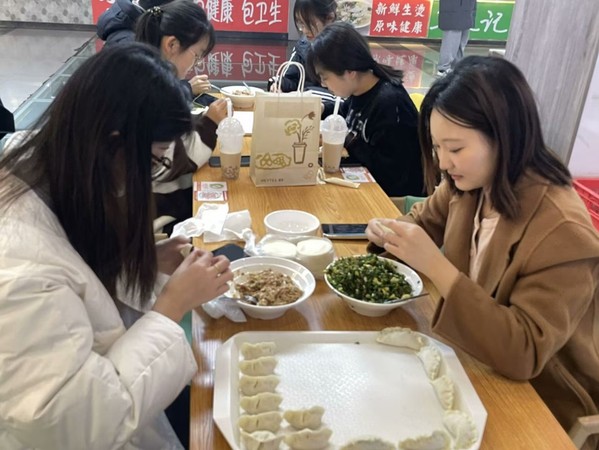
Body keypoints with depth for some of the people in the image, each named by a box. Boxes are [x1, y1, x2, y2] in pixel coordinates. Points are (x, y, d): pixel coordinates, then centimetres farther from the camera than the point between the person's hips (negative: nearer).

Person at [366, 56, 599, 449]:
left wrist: (435, 266, -39)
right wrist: (389, 232, -15)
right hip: (480, 365, 6)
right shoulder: (467, 185, -9)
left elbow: (523, 354, -33)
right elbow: (424, 221, 10)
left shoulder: (563, 234, -30)